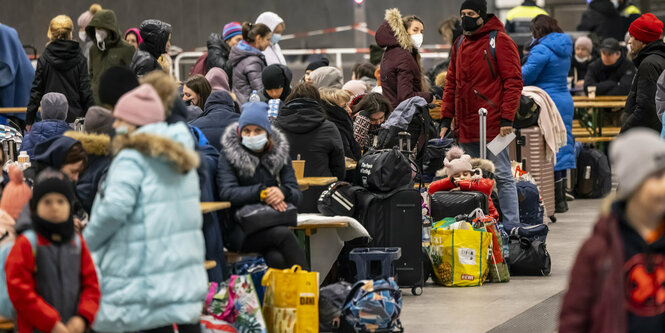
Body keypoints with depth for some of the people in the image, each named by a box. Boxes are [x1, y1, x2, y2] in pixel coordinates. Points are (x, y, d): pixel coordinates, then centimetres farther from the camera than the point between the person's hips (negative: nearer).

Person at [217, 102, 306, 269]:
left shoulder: (279, 154, 12)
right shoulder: (228, 155, 1)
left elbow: (296, 194, 4)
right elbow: (227, 192, -13)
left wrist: (282, 192, -20)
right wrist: (262, 193, -25)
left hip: (273, 226, 3)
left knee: (277, 259, -33)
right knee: (284, 234, -32)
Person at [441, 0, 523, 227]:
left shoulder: (500, 42, -6)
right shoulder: (460, 45, 16)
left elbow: (513, 81, -10)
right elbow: (451, 83, 20)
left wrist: (507, 118, -16)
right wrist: (446, 118, 12)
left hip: (492, 125, -7)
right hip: (466, 127, 7)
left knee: (502, 176, -4)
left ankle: (511, 227, -1)